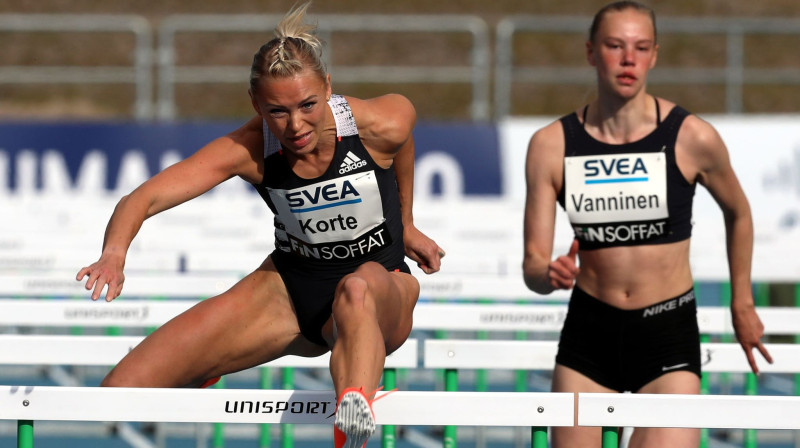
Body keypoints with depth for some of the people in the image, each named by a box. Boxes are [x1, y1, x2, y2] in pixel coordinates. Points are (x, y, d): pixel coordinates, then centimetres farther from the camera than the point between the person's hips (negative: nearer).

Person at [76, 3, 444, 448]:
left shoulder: (382, 126, -20)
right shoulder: (249, 149, -19)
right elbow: (144, 198, -26)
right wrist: (114, 253, -48)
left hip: (383, 297, -2)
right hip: (290, 290, 2)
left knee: (358, 290, -45)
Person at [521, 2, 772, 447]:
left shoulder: (692, 138, -8)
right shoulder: (551, 144, -4)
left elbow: (738, 213, 13)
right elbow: (533, 266, -3)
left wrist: (743, 303, 21)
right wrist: (549, 274, -27)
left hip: (669, 332, -2)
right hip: (588, 331, 2)